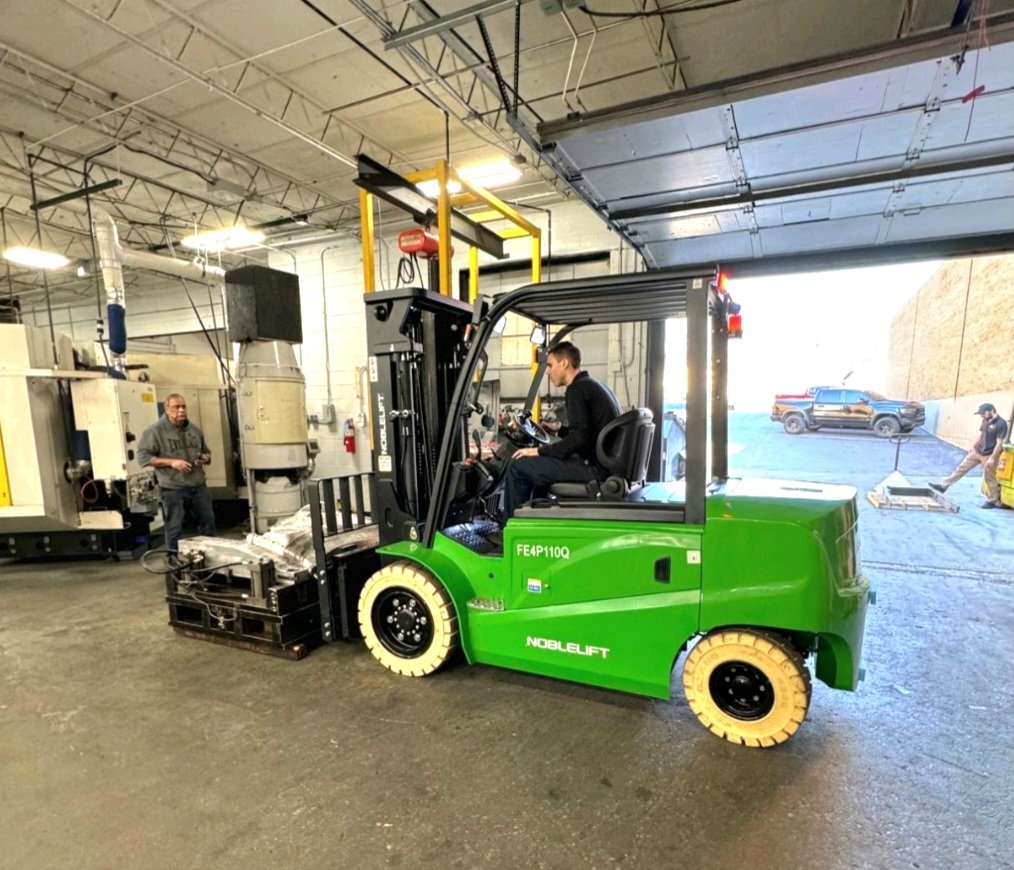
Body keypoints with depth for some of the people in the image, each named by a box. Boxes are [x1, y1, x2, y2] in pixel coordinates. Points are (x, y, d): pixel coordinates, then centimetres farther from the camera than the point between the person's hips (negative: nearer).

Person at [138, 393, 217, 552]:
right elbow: (143, 457, -10)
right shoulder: (155, 431, -7)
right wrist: (171, 462, -19)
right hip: (173, 489, -5)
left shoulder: (194, 430, 9)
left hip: (199, 486, 5)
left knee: (208, 521, 13)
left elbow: (207, 452, 20)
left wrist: (205, 458, -4)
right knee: (174, 527, 4)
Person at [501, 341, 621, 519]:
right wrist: (560, 430, 28)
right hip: (608, 464, 10)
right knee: (540, 463, 27)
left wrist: (539, 451, -13)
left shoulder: (577, 389, -13)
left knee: (518, 465, -7)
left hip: (596, 468, -10)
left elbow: (578, 438, -22)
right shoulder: (596, 386, 17)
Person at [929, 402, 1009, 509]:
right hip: (977, 451, 8)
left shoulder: (1001, 424, -20)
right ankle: (943, 486, 12)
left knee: (989, 478, 3)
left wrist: (992, 458, -22)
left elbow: (999, 443, -21)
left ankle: (992, 501, 17)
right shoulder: (986, 420, 4)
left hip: (989, 455, -7)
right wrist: (973, 446, 21)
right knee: (961, 468, 8)